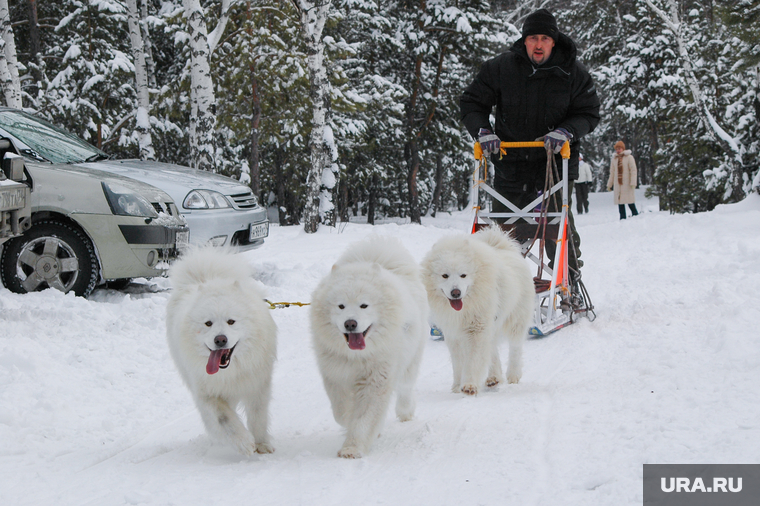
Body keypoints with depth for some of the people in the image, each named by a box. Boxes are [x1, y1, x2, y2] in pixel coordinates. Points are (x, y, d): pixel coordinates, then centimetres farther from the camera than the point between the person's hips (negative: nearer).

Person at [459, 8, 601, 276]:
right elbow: (471, 102, 4)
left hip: (556, 161, -1)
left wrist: (566, 132, -18)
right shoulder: (500, 67, -4)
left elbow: (589, 113, 1)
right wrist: (483, 131, -13)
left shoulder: (573, 72, -4)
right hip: (510, 161, 1)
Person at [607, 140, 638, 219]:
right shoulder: (614, 159, 13)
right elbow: (612, 173, 18)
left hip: (627, 184, -5)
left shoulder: (629, 157, -2)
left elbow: (633, 171, -7)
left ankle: (635, 215, 4)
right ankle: (622, 218, 7)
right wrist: (609, 185, 15)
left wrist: (633, 183, -15)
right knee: (620, 203, 3)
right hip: (618, 185, 5)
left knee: (630, 202, -7)